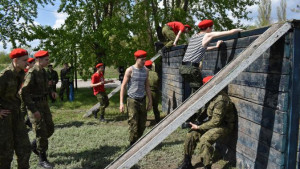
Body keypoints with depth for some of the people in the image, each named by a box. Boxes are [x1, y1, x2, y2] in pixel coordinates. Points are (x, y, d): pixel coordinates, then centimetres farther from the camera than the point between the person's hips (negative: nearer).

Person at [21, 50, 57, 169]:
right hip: (34, 105, -8)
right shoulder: (31, 73, -19)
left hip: (44, 103, 8)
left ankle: (34, 145, 34)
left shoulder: (43, 72, 8)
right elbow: (24, 93, -22)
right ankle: (42, 159, 11)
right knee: (41, 132, -3)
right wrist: (33, 110, -24)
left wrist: (51, 92, 5)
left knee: (50, 129, 11)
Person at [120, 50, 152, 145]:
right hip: (132, 100, -5)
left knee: (142, 125, 8)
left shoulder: (146, 71, 8)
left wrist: (150, 101, 14)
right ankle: (133, 145, 4)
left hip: (142, 100, 5)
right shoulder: (130, 70, -7)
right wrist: (121, 103, -11)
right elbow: (123, 86, -5)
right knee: (133, 124, -6)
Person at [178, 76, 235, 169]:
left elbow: (216, 122, -28)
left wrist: (199, 127, -21)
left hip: (223, 125, -9)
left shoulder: (221, 100, -28)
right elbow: (204, 111, 13)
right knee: (191, 135, -3)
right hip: (212, 122, 9)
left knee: (204, 140, -31)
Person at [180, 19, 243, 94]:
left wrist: (215, 46, 45)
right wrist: (239, 30, 22)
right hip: (192, 68, -7)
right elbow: (230, 32, 5)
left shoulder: (193, 36, 20)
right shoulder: (208, 35, 1)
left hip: (183, 67, 7)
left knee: (195, 88, 20)